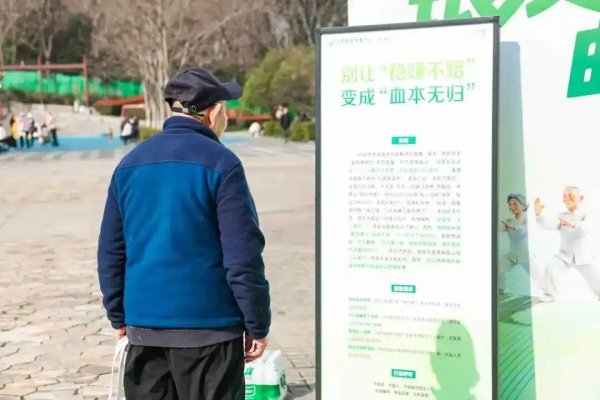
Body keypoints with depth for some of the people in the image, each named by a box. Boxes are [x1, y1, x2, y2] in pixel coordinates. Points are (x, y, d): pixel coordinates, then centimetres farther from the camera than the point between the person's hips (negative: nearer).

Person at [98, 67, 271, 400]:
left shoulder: (130, 164, 9)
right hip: (208, 325, -5)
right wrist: (257, 325, -5)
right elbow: (243, 256, -12)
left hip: (143, 327, 5)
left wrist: (119, 317, 19)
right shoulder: (220, 163, -9)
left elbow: (110, 251, 12)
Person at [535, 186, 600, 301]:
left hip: (584, 256, -2)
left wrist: (573, 224, -49)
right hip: (565, 254, 2)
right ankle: (550, 295, -3)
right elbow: (549, 224, -15)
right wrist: (539, 214, -34)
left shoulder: (586, 215, -6)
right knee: (551, 269, -20)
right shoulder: (561, 216, 3)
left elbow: (586, 228, -28)